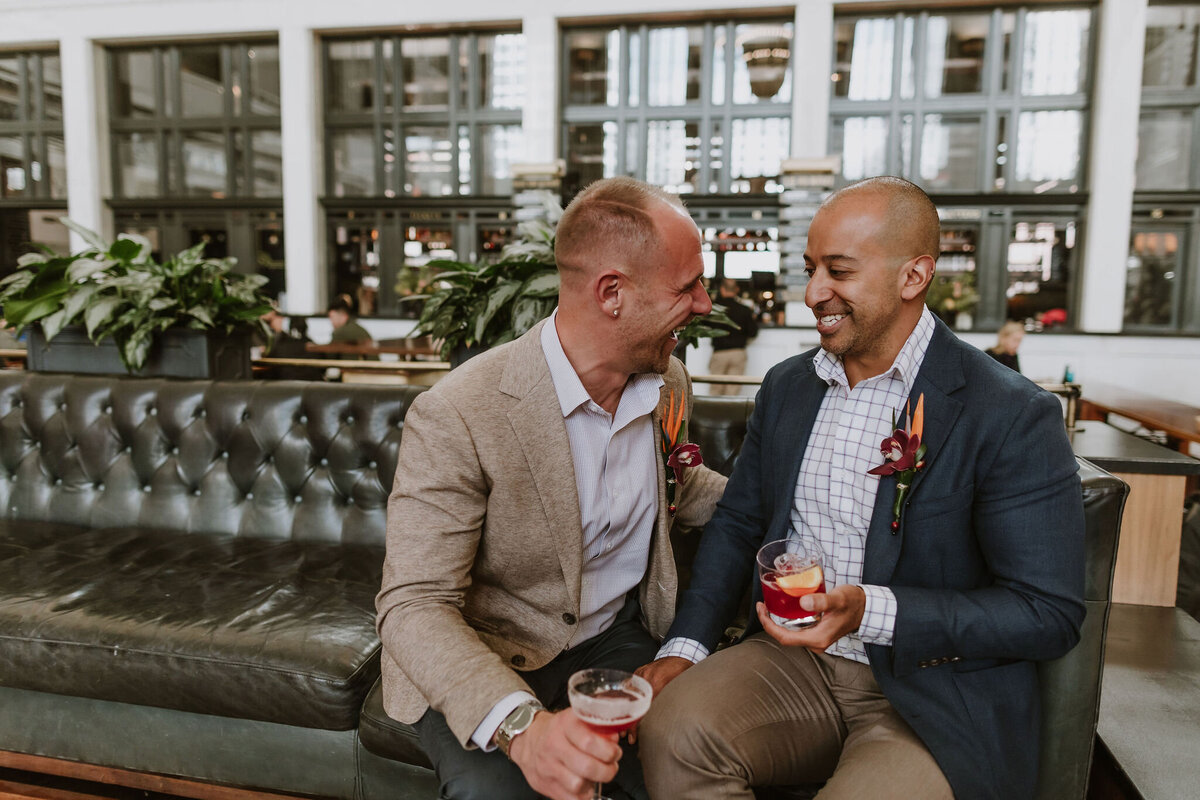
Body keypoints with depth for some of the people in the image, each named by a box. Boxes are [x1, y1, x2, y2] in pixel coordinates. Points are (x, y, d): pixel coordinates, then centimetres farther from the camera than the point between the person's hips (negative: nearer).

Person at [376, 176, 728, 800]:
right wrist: (519, 724, -38)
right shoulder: (455, 417, -24)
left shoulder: (667, 384, -2)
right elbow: (413, 606, -24)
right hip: (484, 664, -4)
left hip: (616, 640, 5)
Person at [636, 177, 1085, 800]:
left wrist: (870, 610, -24)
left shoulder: (1015, 417, -12)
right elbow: (738, 523, 10)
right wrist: (684, 646, -4)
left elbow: (1050, 614, -11)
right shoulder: (786, 386, 6)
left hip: (938, 699, -3)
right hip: (794, 658, 4)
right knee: (672, 729, -21)